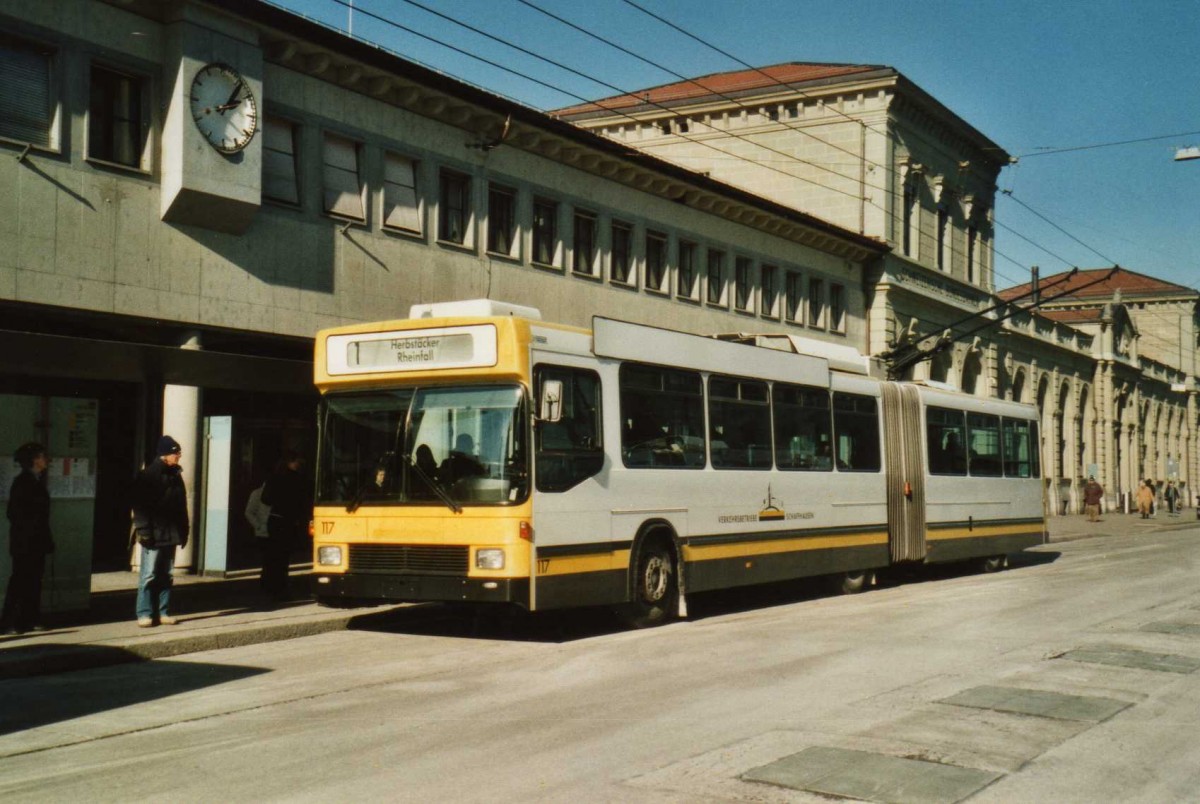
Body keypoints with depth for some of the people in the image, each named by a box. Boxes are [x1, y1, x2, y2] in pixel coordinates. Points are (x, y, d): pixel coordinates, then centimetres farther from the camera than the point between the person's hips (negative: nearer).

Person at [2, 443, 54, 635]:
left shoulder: (37, 481, 13)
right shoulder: (22, 482, -11)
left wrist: (46, 539, 13)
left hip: (37, 542, 8)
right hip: (24, 542, -8)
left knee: (34, 581, 9)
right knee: (20, 580, -5)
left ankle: (30, 620, 14)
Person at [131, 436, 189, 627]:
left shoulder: (176, 475, 14)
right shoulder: (147, 476, -6)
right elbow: (139, 505, -10)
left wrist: (184, 530, 16)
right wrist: (143, 530, -16)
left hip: (171, 534, 7)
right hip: (153, 535, -7)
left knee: (166, 575, 10)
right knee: (149, 574, -5)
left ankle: (164, 612, 15)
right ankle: (145, 614, 0)